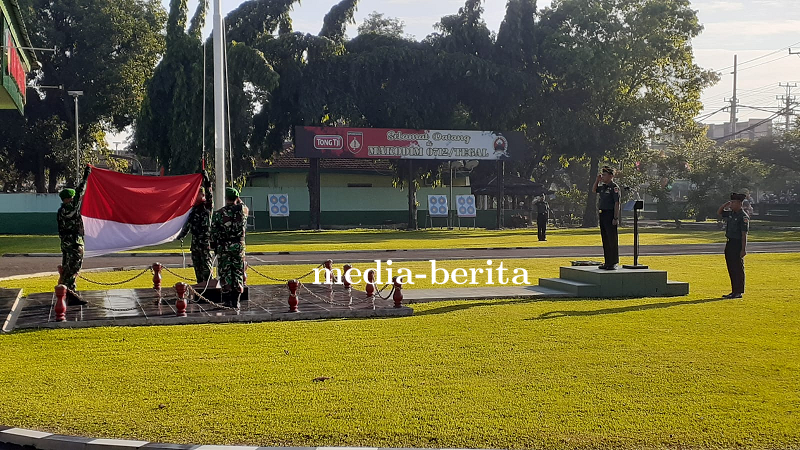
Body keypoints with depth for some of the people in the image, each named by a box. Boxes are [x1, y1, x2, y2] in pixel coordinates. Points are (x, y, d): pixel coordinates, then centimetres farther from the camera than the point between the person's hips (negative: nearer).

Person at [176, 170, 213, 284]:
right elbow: (188, 224, 21)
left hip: (205, 240, -7)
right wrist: (181, 236, 17)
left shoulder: (208, 206, -3)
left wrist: (206, 178, -21)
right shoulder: (194, 210, 15)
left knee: (206, 262, -8)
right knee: (196, 262, 10)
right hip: (195, 240, 7)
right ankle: (200, 283, 18)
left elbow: (209, 194, -17)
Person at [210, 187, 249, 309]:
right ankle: (235, 301, 7)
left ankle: (227, 301, 5)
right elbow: (246, 208, 25)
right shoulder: (242, 210, -2)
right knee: (238, 273, 7)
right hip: (238, 246, 1)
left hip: (223, 247, -1)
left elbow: (213, 232, -2)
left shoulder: (218, 213, -6)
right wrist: (240, 202, 28)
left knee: (225, 273, 5)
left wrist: (214, 247, 8)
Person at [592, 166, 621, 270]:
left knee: (612, 239, -6)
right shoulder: (603, 187, 13)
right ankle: (607, 262, 18)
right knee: (605, 239, 12)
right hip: (602, 214, 9)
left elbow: (617, 203, -16)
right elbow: (595, 189, 34)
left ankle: (614, 263, -3)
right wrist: (597, 180, 17)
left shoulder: (614, 187, -11)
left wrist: (616, 218, -21)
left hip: (610, 215, -9)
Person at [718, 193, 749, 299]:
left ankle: (739, 292, 3)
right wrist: (725, 205, 11)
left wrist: (743, 249, -19)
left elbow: (744, 234, -17)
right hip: (729, 243, 9)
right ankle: (734, 291, 19)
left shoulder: (743, 216, -14)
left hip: (737, 244, -9)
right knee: (731, 269, 12)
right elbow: (719, 213, 28)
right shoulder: (731, 213, 11)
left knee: (738, 268, -3)